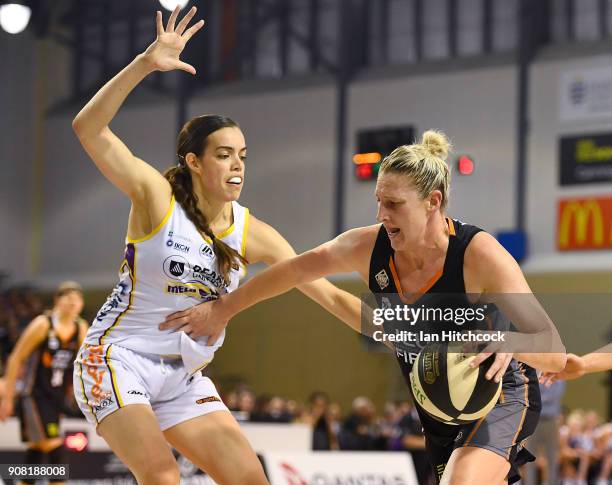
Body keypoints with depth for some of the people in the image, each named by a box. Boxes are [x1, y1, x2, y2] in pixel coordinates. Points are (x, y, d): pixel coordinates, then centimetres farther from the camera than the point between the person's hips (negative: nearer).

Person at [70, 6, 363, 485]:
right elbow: (88, 128, -23)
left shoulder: (253, 234, -1)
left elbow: (328, 293, 0)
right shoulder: (158, 197, -12)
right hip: (118, 359, -6)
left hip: (183, 380, 6)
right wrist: (146, 64, -33)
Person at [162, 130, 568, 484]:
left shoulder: (481, 256, -27)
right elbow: (296, 270, 5)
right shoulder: (368, 247, -13)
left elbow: (555, 354, -31)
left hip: (499, 398, -6)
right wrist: (222, 309, 10)